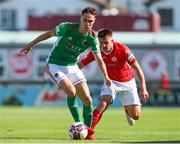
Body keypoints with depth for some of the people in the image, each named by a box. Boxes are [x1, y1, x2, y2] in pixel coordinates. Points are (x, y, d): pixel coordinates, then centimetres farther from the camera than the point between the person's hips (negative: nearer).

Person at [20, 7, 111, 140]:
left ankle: (87, 130, 13)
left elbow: (99, 60, -9)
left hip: (72, 66, 4)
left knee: (87, 99, -3)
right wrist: (31, 44, 4)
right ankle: (78, 124, -11)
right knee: (71, 91, -27)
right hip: (55, 65, -4)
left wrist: (106, 77, -24)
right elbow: (49, 34, -3)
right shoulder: (67, 27, -20)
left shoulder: (92, 38, -11)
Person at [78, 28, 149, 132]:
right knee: (103, 103, -28)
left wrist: (143, 89, -26)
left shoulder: (123, 50, -27)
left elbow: (137, 68, -21)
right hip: (111, 81, 1)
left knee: (135, 116, -4)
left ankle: (127, 110, 33)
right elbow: (81, 64, -9)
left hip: (128, 82, -1)